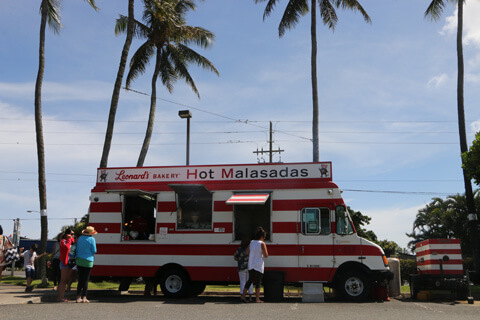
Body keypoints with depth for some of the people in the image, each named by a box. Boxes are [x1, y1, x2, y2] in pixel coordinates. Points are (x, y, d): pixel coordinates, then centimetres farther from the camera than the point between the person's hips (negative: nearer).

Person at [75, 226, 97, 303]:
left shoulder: (80, 238, 9)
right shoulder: (91, 239, -7)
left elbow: (77, 249, 13)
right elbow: (94, 251, -6)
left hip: (79, 261, 5)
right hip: (88, 261, -5)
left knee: (80, 280, 10)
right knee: (86, 280, 1)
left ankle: (78, 297, 10)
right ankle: (84, 298, 2)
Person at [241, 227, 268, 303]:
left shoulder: (251, 242, 8)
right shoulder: (262, 244, -10)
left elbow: (248, 254, 14)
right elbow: (266, 255, -10)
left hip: (251, 265, 6)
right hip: (258, 266, -6)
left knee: (250, 280, 14)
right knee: (258, 282, 4)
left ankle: (243, 296, 8)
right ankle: (257, 299, 8)